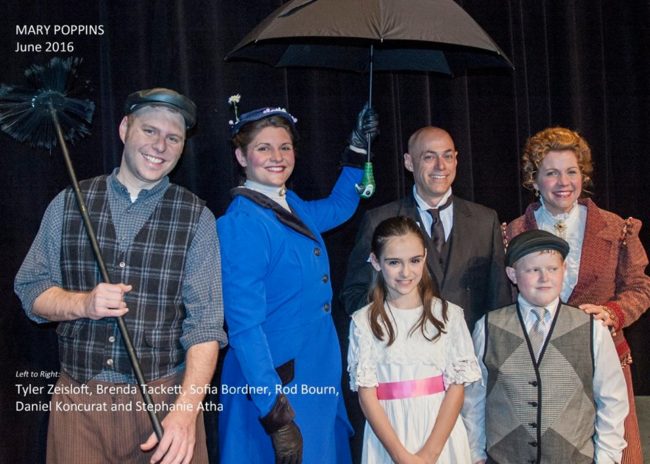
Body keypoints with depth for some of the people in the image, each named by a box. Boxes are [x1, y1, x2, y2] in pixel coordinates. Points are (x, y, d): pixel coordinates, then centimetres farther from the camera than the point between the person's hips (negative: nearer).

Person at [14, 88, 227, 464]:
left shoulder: (197, 219, -2)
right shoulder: (68, 204, 4)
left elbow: (204, 324, -8)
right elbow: (31, 290, 7)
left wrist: (186, 410, -21)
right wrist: (84, 303, -14)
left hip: (167, 396, -1)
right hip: (79, 398, 2)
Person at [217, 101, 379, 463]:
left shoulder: (293, 206, 5)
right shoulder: (242, 222, -17)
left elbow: (340, 207, 29)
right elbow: (244, 326, -21)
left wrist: (359, 147, 24)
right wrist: (276, 416, -23)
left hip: (320, 377, 8)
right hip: (272, 385, -8)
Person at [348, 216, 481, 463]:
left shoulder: (449, 314, -2)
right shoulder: (364, 321, -3)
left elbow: (457, 386, -5)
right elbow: (366, 393, -6)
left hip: (441, 435, 1)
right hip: (386, 436, 0)